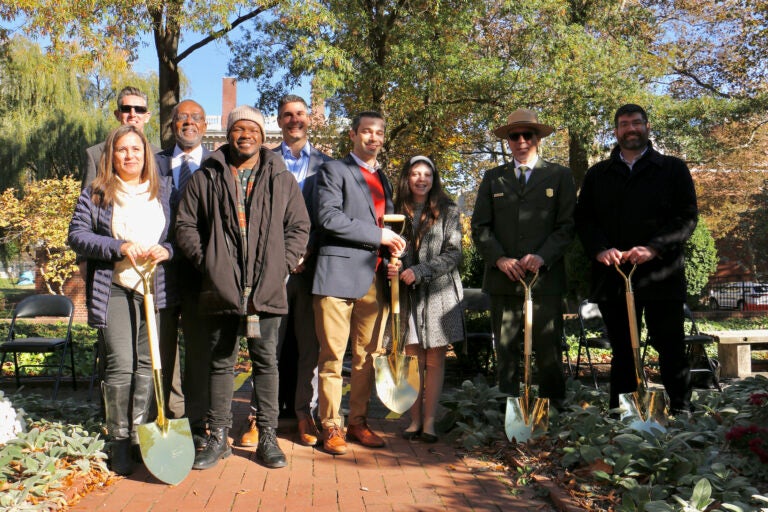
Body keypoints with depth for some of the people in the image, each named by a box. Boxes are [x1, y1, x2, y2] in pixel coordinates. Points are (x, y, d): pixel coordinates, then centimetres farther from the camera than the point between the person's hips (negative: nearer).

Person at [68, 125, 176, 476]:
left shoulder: (164, 191, 11)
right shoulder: (96, 194, 5)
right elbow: (77, 236, -1)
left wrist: (167, 250, -9)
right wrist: (120, 247, -13)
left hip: (157, 289, 3)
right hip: (115, 290, -2)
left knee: (148, 364, 5)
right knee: (120, 365, -8)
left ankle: (140, 436, 16)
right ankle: (120, 443, 3)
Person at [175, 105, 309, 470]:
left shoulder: (282, 180, 9)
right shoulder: (206, 178, 7)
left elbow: (299, 227, 10)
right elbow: (185, 225, 8)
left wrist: (282, 264, -2)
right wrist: (205, 261, -3)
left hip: (267, 288, 0)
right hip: (222, 288, 0)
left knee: (266, 361, 6)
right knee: (220, 362, 8)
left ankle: (268, 437, 16)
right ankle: (218, 437, 18)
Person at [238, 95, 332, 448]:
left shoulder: (325, 163, 12)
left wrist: (311, 251, -6)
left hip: (311, 264, 0)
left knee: (308, 341, 4)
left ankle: (306, 413, 13)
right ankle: (260, 415, 7)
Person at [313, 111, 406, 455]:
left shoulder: (384, 180, 23)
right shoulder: (334, 170, 2)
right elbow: (329, 217, -12)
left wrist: (392, 256, 7)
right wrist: (378, 235, -11)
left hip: (374, 279, 6)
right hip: (339, 276, -6)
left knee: (367, 356, 9)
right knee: (332, 356, -3)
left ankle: (358, 422, 19)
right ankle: (331, 427, 6)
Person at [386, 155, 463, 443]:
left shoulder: (447, 211, 3)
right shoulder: (398, 211, 10)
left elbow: (453, 253, -4)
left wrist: (419, 272, -14)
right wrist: (391, 267, -9)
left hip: (439, 292, -2)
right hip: (407, 293, 2)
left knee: (435, 360, 1)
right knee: (412, 358, 4)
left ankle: (429, 421, 8)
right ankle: (415, 420, 12)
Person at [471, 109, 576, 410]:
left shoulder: (559, 176, 10)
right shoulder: (493, 178, 15)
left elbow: (568, 225, 2)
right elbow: (480, 227, 9)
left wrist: (543, 256, -13)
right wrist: (499, 259, -7)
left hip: (545, 277, -2)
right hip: (503, 279, 2)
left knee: (549, 350, 0)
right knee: (505, 351, 5)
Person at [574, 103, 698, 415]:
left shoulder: (673, 169, 9)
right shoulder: (597, 175, 16)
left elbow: (687, 217, 1)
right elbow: (583, 219, 9)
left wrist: (653, 249, -14)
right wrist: (600, 249, -10)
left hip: (661, 275, -2)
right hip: (612, 275, 2)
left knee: (671, 349, 2)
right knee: (622, 351, 8)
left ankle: (681, 411, 14)